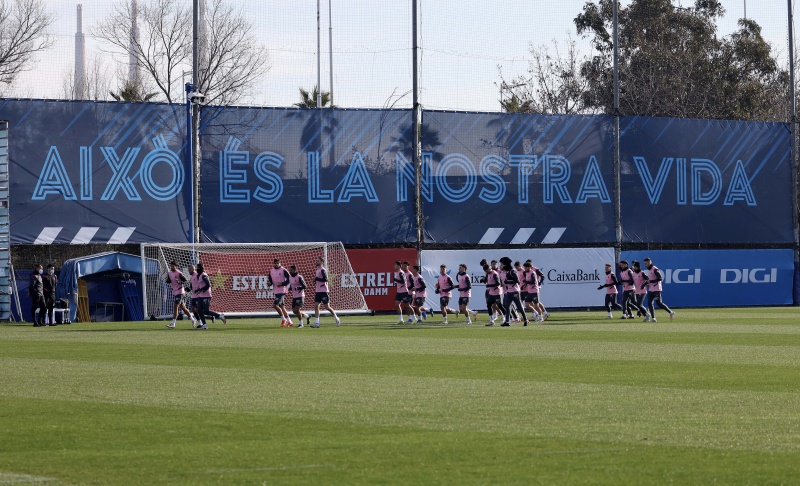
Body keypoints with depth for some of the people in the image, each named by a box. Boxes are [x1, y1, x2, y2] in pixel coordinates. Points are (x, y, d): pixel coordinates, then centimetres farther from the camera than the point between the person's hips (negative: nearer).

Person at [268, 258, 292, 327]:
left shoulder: (283, 270, -8)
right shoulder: (271, 271, 11)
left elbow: (289, 279, -8)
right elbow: (271, 282, 15)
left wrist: (282, 284, -19)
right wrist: (269, 282, -8)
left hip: (282, 291, -7)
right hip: (275, 291, 7)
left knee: (275, 305, -16)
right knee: (282, 307, 10)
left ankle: (283, 319, 0)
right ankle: (289, 322, 18)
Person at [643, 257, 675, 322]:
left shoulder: (655, 269, -12)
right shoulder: (649, 270, 16)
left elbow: (660, 278, -20)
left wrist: (650, 281, -20)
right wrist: (648, 283, 11)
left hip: (656, 289, -9)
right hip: (651, 289, 9)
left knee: (659, 303, -11)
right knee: (649, 303, -1)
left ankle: (671, 312, 2)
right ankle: (653, 318, -2)